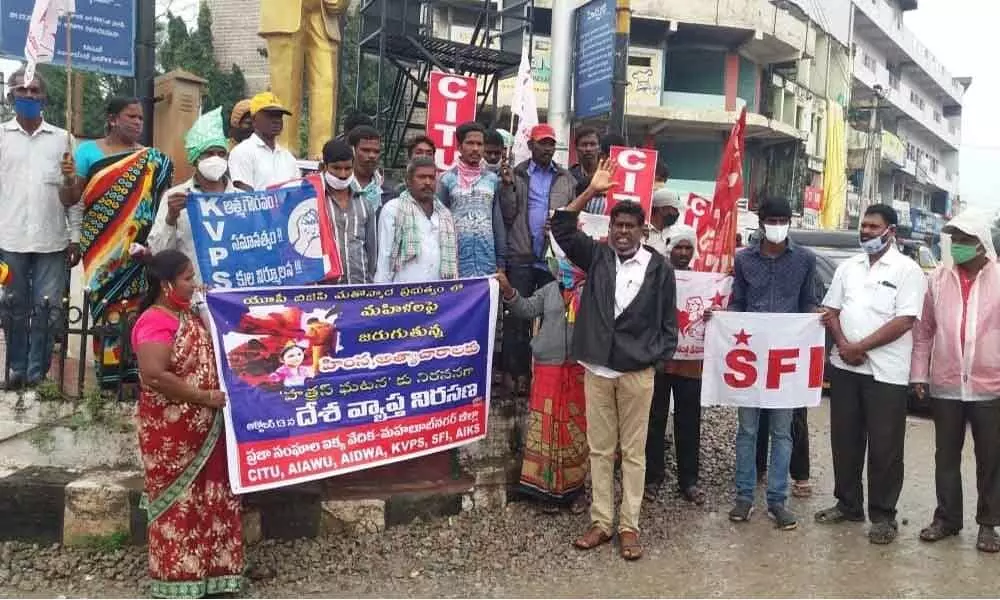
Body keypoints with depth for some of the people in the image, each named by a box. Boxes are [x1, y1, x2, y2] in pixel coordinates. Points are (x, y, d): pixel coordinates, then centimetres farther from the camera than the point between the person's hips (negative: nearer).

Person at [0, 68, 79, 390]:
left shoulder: (62, 138, 7)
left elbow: (75, 192, 6)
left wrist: (75, 237, 2)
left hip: (52, 240, 0)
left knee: (47, 308, 2)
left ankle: (38, 372, 12)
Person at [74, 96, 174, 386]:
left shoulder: (150, 160, 8)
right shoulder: (89, 151, 5)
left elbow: (160, 198, 10)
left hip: (137, 248, 1)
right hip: (100, 246, -1)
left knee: (135, 304, -3)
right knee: (104, 304, -1)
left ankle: (134, 367, 5)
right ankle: (109, 370, 6)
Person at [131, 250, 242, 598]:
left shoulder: (188, 315, 11)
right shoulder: (155, 322, -18)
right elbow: (154, 376, -28)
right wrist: (204, 397, -22)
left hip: (204, 429, 9)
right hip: (172, 433, -9)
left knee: (209, 500, 15)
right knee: (179, 506, 2)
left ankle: (205, 572, 28)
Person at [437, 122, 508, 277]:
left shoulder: (492, 179, 10)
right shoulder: (447, 179, 2)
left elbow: (498, 222, 12)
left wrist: (501, 261, 8)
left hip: (487, 255, 3)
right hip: (457, 256, -3)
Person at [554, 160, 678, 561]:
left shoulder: (659, 268, -1)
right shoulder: (597, 256, 5)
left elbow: (668, 322, 3)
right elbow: (562, 229, -3)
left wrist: (657, 358, -5)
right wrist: (591, 191, -8)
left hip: (638, 372, -2)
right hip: (597, 369, 2)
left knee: (633, 452, 6)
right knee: (600, 449, 9)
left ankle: (629, 526, 14)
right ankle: (600, 522, 18)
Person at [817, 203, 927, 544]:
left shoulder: (907, 270, -5)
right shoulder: (848, 267, 12)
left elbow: (904, 321, -13)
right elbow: (831, 310, 10)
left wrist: (860, 347, -14)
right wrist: (843, 345, -8)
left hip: (885, 372, -5)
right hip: (844, 367, 5)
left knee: (884, 446, 1)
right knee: (844, 440, 12)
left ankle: (883, 515, 11)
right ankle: (848, 504, 25)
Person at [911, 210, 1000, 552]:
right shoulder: (938, 278, 4)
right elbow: (924, 329, 7)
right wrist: (919, 373, 4)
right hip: (945, 385, 2)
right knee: (946, 457, 12)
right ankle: (946, 518, 25)